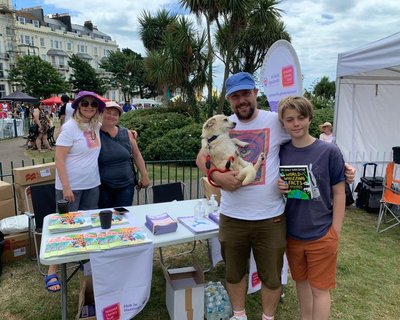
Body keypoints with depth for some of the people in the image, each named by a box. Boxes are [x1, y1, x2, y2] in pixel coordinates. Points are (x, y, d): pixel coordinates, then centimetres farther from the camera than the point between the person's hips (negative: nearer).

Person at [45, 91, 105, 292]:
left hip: (92, 185, 6)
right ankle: (52, 271, 14)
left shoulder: (96, 126, 4)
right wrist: (66, 187, -19)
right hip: (71, 186, -6)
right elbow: (59, 159, -16)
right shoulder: (70, 127, -14)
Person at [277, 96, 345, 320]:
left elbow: (339, 194, -6)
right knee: (301, 281, 21)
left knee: (320, 288, 9)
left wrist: (335, 232, -7)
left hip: (321, 233, -3)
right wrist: (278, 188, -15)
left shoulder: (329, 151, -11)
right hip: (292, 232, 4)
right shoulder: (281, 152, -2)